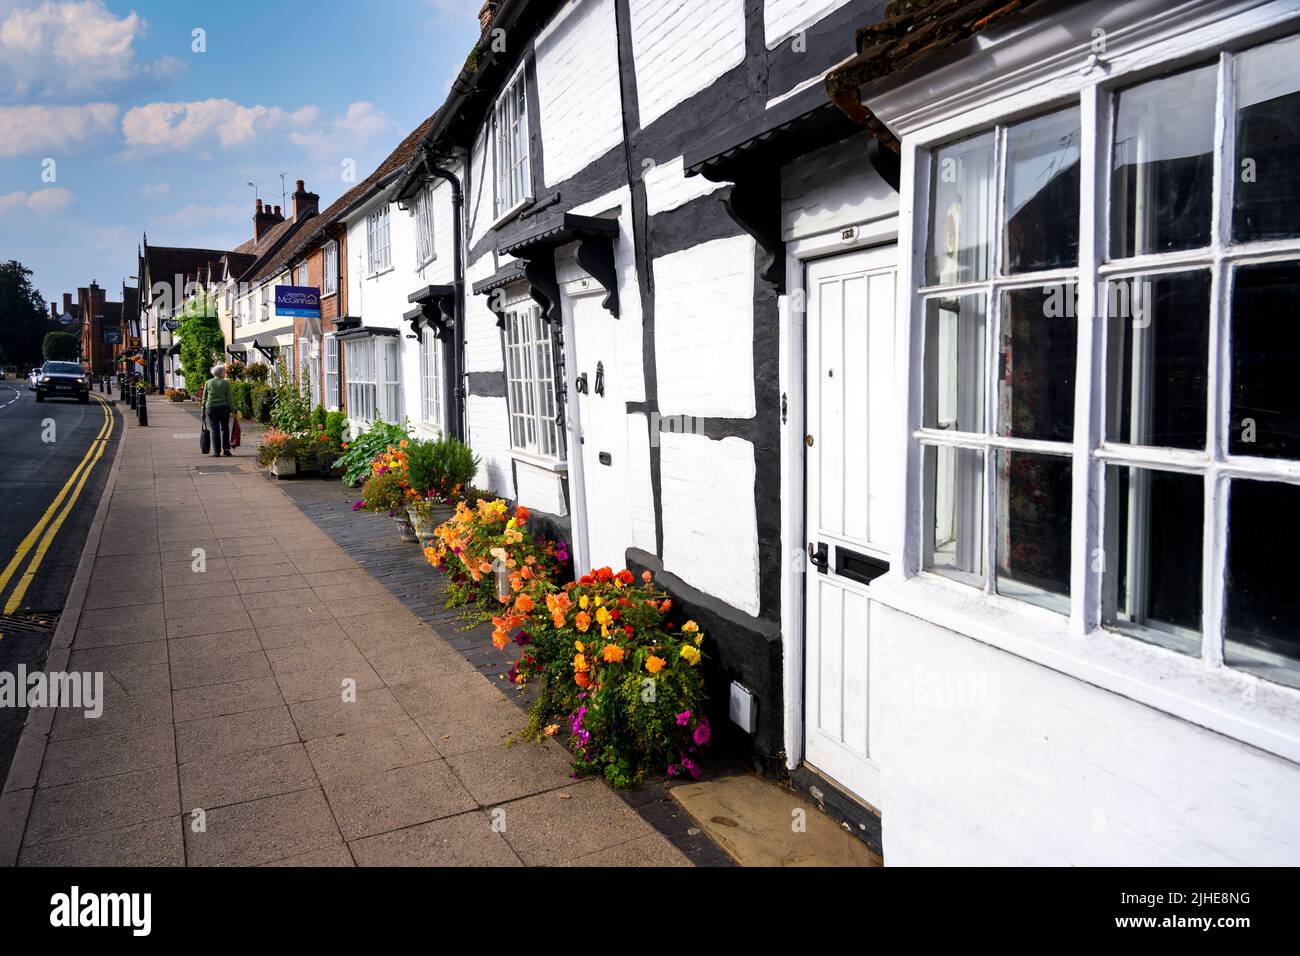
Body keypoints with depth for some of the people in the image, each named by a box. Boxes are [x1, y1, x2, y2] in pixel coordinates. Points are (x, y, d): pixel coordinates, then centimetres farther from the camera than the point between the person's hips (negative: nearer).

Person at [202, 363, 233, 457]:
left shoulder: (208, 383, 3)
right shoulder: (226, 383, -3)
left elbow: (204, 398, 4)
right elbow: (229, 398, -5)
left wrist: (203, 410, 9)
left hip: (211, 408, 1)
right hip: (224, 407, -1)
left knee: (215, 430, 3)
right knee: (225, 429, 13)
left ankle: (217, 452, 2)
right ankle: (226, 449, 9)